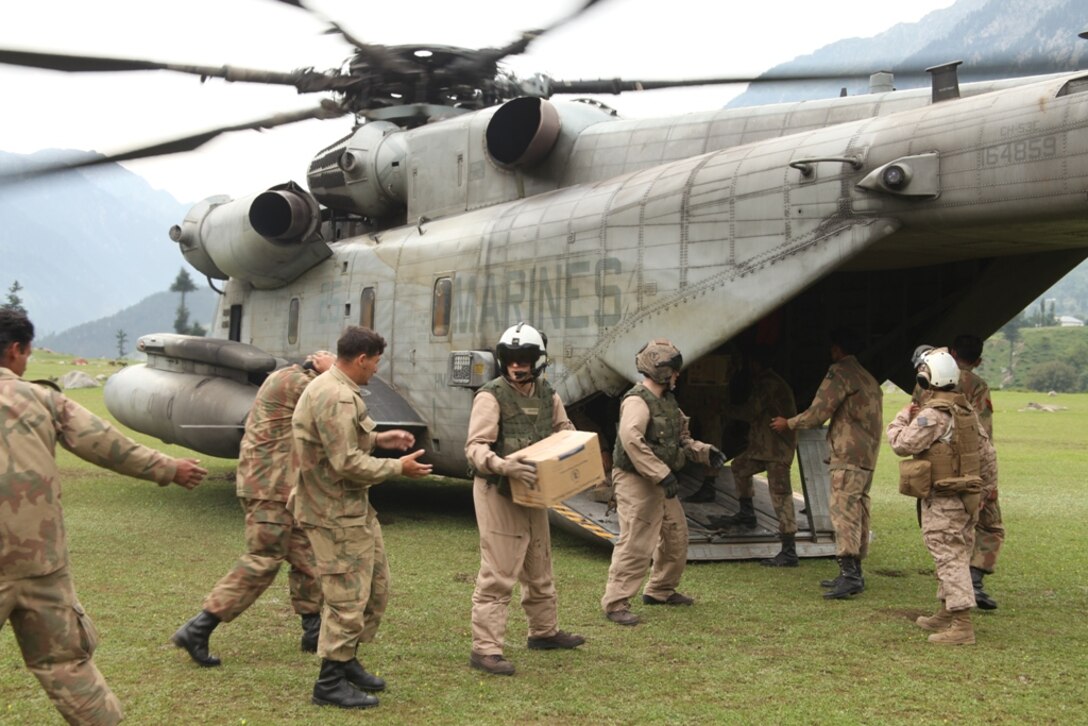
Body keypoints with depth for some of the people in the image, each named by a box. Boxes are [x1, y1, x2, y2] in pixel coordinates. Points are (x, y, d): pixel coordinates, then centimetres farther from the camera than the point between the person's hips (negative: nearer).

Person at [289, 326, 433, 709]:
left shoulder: (334, 389, 11)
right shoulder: (336, 398, -24)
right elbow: (348, 463, -26)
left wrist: (379, 438, 12)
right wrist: (399, 467, -16)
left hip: (352, 507, 11)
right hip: (334, 513, -11)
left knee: (375, 587, 19)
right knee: (348, 597, -3)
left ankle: (346, 661, 31)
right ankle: (330, 683, 9)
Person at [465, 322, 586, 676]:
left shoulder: (548, 395, 5)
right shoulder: (491, 396, -16)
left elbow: (564, 429, 21)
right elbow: (474, 448, -22)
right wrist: (503, 465, -39)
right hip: (497, 492, -8)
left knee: (539, 567, 21)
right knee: (498, 573, -9)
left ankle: (545, 631, 38)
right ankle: (485, 648, -4)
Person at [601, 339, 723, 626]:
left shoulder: (667, 400, 14)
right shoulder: (637, 401, -18)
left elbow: (680, 438, 24)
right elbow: (631, 440, -33)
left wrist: (705, 452, 7)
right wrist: (662, 473, -33)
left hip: (661, 484, 10)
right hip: (637, 483, -10)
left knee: (676, 537, 19)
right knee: (636, 544, -11)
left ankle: (661, 591, 35)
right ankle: (615, 603, -5)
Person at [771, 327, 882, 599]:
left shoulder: (840, 373, -8)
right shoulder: (868, 378, 21)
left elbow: (818, 413, -11)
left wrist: (788, 423, 3)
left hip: (848, 456, -10)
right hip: (867, 457, 10)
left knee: (843, 511, -14)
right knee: (858, 513, 11)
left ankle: (848, 573, -22)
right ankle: (854, 573, 15)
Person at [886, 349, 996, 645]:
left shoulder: (933, 414, -18)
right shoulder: (967, 410, 9)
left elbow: (902, 444, -18)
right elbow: (987, 454, 13)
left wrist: (903, 417, -3)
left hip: (942, 500, -9)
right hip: (967, 496, 9)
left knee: (950, 558, -7)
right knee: (956, 555, 17)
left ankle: (962, 626, -9)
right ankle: (947, 613, 30)